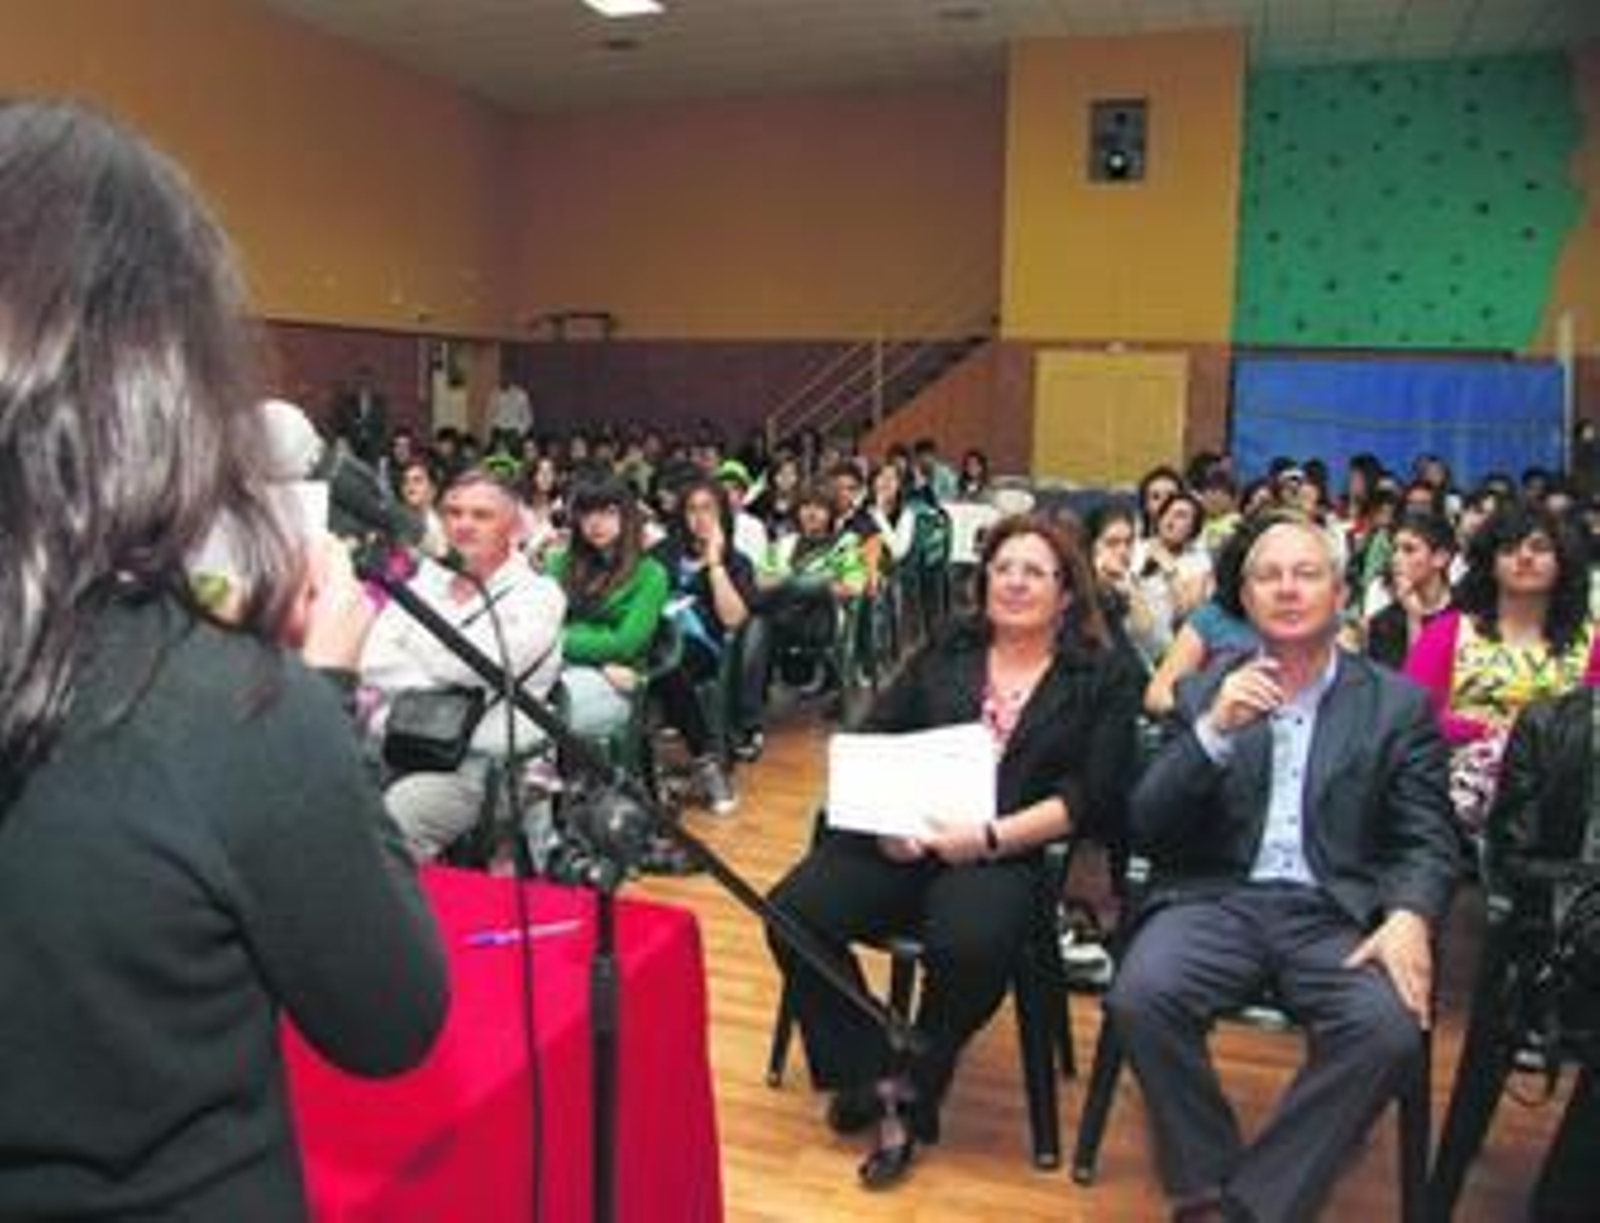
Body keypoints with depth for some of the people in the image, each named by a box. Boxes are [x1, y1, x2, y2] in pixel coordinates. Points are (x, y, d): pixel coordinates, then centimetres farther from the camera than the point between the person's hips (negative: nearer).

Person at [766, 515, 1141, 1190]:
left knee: (969, 945, -34)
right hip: (901, 836, 3)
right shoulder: (944, 654, 17)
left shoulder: (1102, 678, 8)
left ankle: (913, 1093, -5)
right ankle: (873, 1075, -1)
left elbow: (1084, 795, -1)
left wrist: (990, 838, -14)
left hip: (1008, 852, -3)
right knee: (793, 913, -22)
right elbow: (872, 743, 12)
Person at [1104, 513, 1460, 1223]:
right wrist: (1214, 730, -12)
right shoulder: (1205, 694, 11)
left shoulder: (1397, 704, 10)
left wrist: (1408, 917, -17)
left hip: (1339, 914, 0)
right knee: (1141, 995, -28)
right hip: (1219, 899, 0)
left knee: (1390, 1026, -29)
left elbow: (1427, 841, 6)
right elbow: (1146, 828, 2)